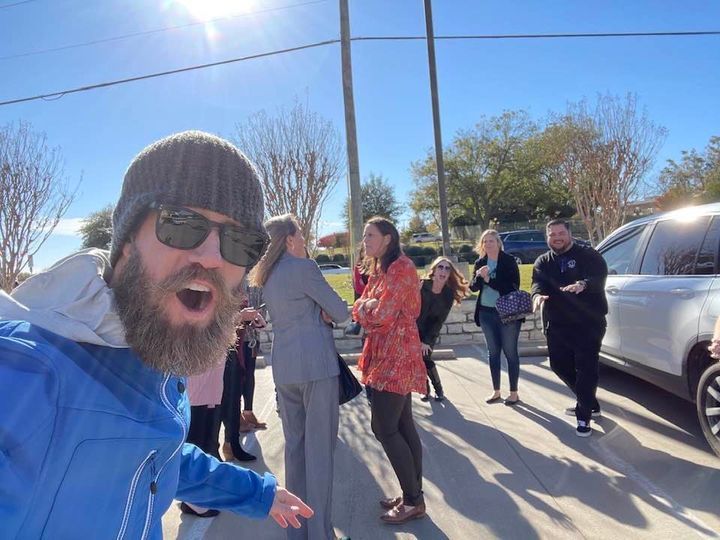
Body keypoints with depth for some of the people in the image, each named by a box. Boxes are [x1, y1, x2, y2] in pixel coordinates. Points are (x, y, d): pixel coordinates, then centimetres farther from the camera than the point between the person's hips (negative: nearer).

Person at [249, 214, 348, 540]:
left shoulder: (265, 275, 14)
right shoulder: (303, 267, -9)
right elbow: (340, 313, -6)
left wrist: (319, 312, 5)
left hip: (283, 366, 8)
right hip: (316, 364, -7)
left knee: (294, 444, 15)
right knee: (319, 447, 1)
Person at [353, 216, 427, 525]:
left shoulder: (401, 267, -13)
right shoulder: (380, 269, 17)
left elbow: (381, 315, -19)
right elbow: (361, 309, 14)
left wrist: (365, 307, -1)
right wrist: (365, 306, -6)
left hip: (396, 355, -9)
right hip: (386, 355, 9)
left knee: (384, 428, -5)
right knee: (402, 426, 12)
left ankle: (413, 501, 8)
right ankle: (413, 496, 23)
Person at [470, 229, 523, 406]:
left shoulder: (509, 260, -9)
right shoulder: (479, 263, 4)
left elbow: (514, 286, -15)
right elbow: (473, 287, 2)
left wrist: (489, 280, -19)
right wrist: (478, 277, -19)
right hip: (486, 313, 5)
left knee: (510, 352, 4)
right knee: (493, 352, 12)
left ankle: (514, 393, 15)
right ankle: (496, 391, 23)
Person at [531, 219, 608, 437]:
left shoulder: (588, 254, 0)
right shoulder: (543, 262, 12)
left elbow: (600, 275, -18)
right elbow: (538, 283, -6)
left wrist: (583, 284, -40)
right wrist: (538, 295, -30)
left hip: (588, 323, -5)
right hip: (557, 324, 5)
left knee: (586, 368, -6)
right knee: (559, 365, 11)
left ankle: (584, 416, 6)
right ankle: (589, 403, 33)